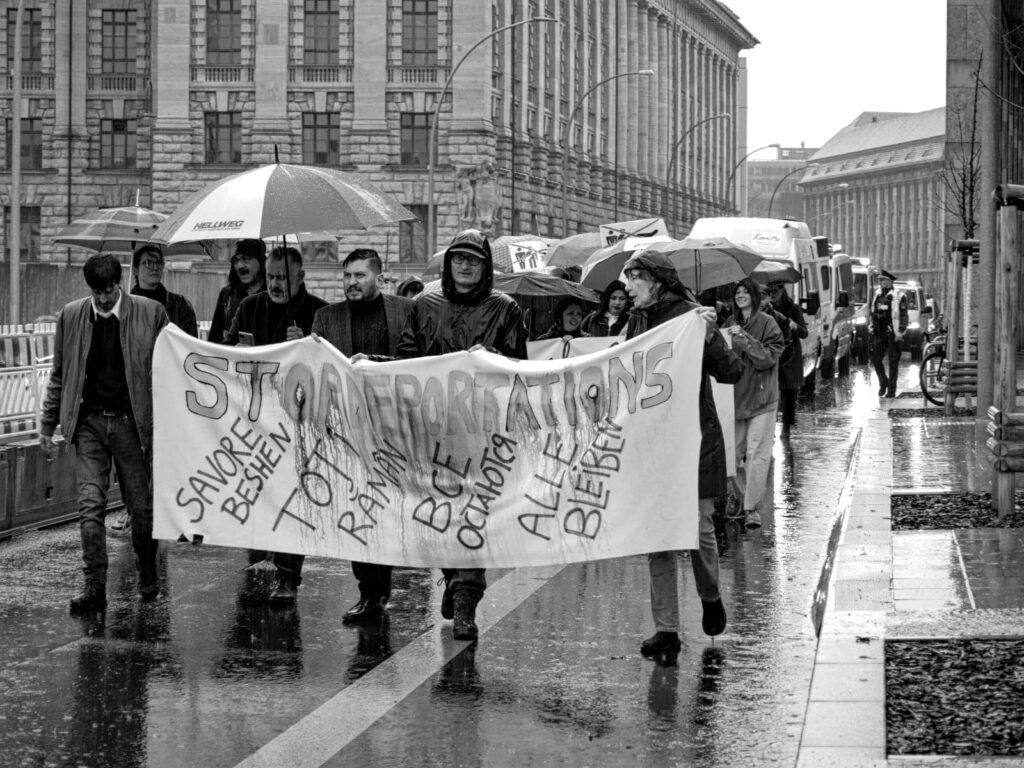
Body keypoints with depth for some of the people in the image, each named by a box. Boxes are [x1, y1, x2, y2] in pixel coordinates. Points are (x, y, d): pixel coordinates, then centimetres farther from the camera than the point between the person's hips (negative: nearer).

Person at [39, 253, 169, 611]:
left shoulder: (150, 313, -4)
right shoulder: (71, 316, 3)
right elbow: (59, 375, 11)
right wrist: (47, 425, 8)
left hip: (133, 422, -1)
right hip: (89, 423, 1)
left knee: (141, 506, 6)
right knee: (90, 505, -8)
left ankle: (148, 577, 27)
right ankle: (94, 587, -4)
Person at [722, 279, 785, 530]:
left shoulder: (767, 323, -4)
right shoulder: (730, 324, 11)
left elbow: (768, 357, -13)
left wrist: (745, 339, -21)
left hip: (761, 396, -5)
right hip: (735, 395, 5)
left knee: (757, 453, -9)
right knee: (735, 451, 6)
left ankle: (752, 507, -9)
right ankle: (743, 500, 17)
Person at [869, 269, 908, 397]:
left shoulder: (897, 297, -11)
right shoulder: (876, 294, 8)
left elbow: (904, 316, -9)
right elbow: (872, 311, 19)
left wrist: (900, 332, -15)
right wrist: (870, 325, 9)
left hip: (893, 334, -6)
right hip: (879, 333, 6)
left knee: (893, 362, 1)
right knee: (875, 359, 3)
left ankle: (891, 389, 7)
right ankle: (883, 383, 24)